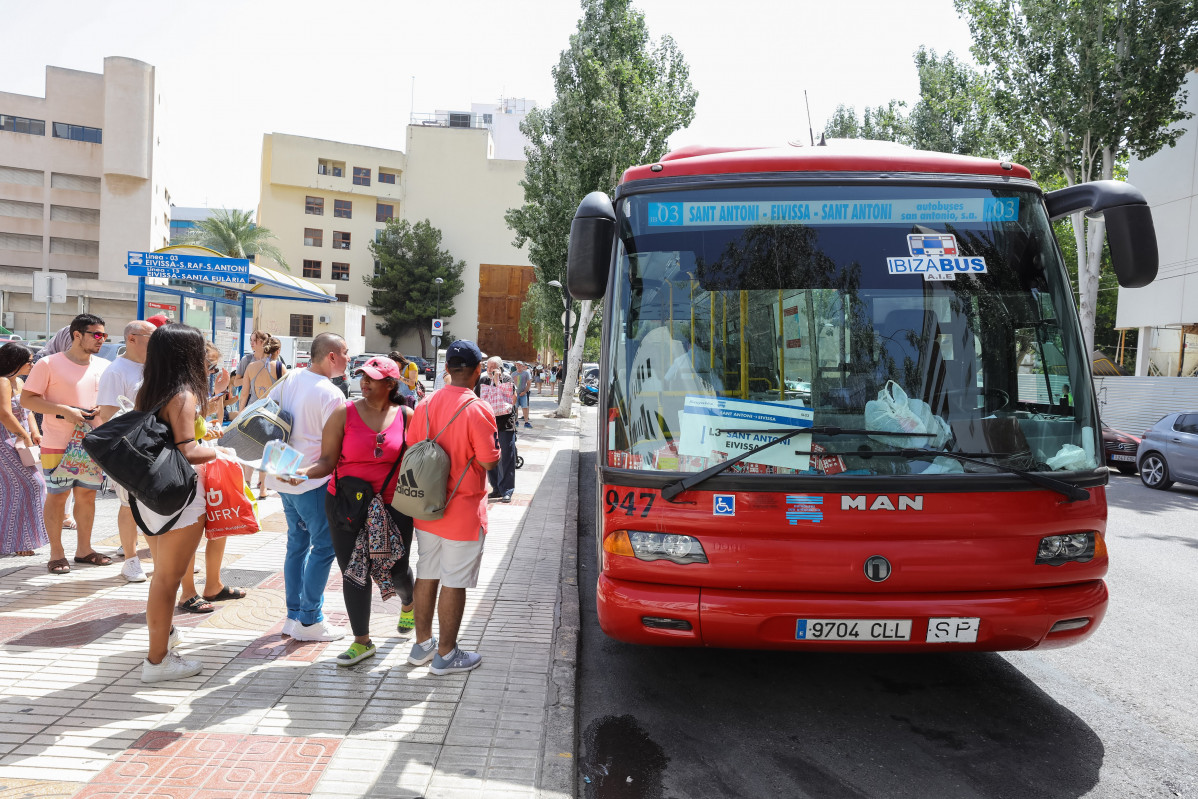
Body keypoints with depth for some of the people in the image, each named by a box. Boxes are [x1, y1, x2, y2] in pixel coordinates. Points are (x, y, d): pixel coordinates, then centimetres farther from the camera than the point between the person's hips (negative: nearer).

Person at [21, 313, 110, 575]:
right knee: (56, 496, 3)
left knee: (87, 494, 10)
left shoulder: (104, 366, 7)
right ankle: (56, 553, 14)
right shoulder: (49, 364, -7)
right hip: (59, 445, -5)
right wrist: (64, 410, -19)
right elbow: (26, 399, -8)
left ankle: (84, 549, 22)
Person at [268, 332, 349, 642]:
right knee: (324, 546, 2)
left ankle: (294, 616, 24)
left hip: (285, 476, 8)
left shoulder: (289, 379, 4)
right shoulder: (331, 395, -18)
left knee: (297, 543, 17)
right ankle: (309, 621, 6)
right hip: (313, 482, -8)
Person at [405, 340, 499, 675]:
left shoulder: (425, 406, 0)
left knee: (426, 575, 17)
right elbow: (489, 462, -18)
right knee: (454, 582, 5)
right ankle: (446, 654, 16)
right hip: (463, 512, -6)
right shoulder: (477, 410, -19)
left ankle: (422, 643, 30)